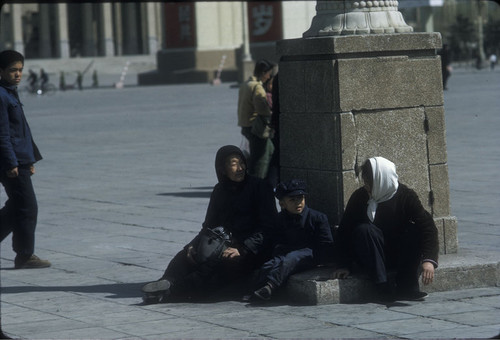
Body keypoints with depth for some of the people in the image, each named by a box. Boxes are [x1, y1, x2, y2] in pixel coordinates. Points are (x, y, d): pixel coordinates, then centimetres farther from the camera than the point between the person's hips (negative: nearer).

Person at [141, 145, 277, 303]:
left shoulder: (259, 187, 0)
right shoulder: (220, 190, 16)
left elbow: (267, 226, -7)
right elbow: (209, 225, 17)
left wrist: (241, 250, -21)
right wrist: (194, 245, -5)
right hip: (223, 245, 6)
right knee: (185, 256, -20)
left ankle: (170, 290, -51)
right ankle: (167, 283, -47)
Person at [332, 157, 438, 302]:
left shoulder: (405, 196, -10)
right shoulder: (360, 197, -7)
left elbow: (427, 226, -19)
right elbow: (344, 232, -4)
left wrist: (428, 260, -33)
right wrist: (344, 265, -13)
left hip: (401, 256, 0)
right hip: (371, 257, 0)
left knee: (415, 231, -28)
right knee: (363, 230, -29)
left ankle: (406, 286, -29)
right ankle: (384, 286, -36)